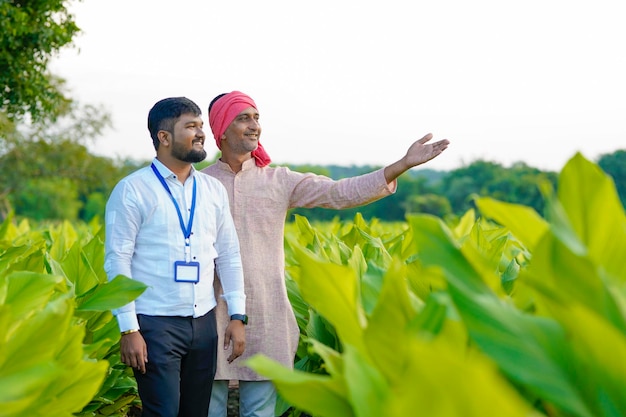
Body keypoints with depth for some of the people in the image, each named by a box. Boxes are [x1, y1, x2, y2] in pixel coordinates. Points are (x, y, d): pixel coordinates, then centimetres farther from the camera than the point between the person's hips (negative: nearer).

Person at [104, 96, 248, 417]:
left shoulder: (213, 190, 9)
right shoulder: (133, 190, -6)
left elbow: (229, 255, 12)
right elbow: (117, 261, -8)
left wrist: (237, 315, 4)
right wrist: (129, 329, -13)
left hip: (204, 322, 5)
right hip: (156, 323, -5)